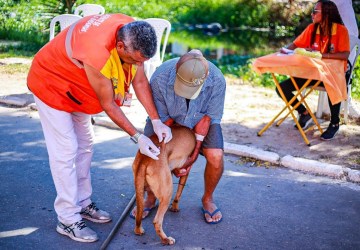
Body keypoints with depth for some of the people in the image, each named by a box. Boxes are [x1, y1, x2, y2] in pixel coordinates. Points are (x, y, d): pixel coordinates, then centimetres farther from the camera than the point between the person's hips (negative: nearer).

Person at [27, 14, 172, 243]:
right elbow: (108, 105, -29)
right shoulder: (97, 53, -42)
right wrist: (137, 137, -23)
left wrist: (156, 121, -13)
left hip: (75, 88, 8)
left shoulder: (134, 36, -21)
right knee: (65, 152, -9)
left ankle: (83, 204, 25)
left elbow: (140, 81, -10)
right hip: (51, 85, -8)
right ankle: (68, 220, 1)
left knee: (85, 146, 12)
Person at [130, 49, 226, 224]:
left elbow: (207, 117, -19)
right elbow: (164, 119, -22)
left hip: (200, 117, 0)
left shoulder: (217, 81, -34)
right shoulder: (159, 79, -35)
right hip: (170, 117, 0)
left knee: (215, 156, -23)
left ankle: (208, 198, 8)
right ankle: (151, 198, 13)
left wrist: (194, 152, -20)